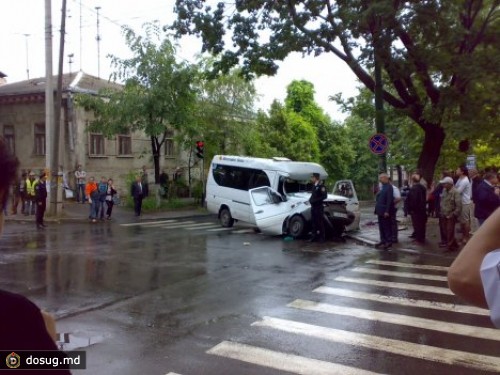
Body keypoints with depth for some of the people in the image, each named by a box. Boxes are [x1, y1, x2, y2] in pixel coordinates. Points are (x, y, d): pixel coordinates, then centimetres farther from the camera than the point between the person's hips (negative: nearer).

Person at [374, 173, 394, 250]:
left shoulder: (389, 187, -14)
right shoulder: (382, 187, 14)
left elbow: (389, 200, -20)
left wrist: (387, 211, -23)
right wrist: (377, 209, 12)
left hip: (385, 211, -9)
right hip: (380, 211, 9)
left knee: (387, 227, 0)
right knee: (381, 227, 13)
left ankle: (389, 242, 7)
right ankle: (383, 241, 20)